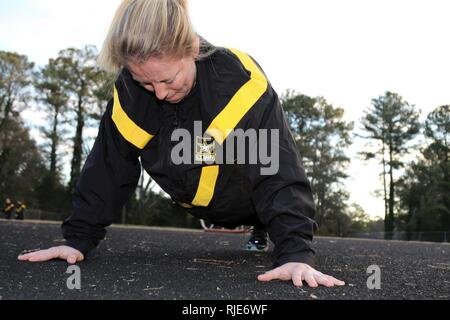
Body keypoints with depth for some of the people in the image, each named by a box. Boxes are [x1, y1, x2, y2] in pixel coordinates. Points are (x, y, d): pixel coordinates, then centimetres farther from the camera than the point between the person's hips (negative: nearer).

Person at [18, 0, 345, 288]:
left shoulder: (241, 82, -38)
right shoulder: (131, 88, -25)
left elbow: (278, 171, -40)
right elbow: (108, 166, -17)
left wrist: (295, 251, -49)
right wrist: (79, 237, -19)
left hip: (253, 200, -3)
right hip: (198, 204, 4)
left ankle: (264, 227, 35)